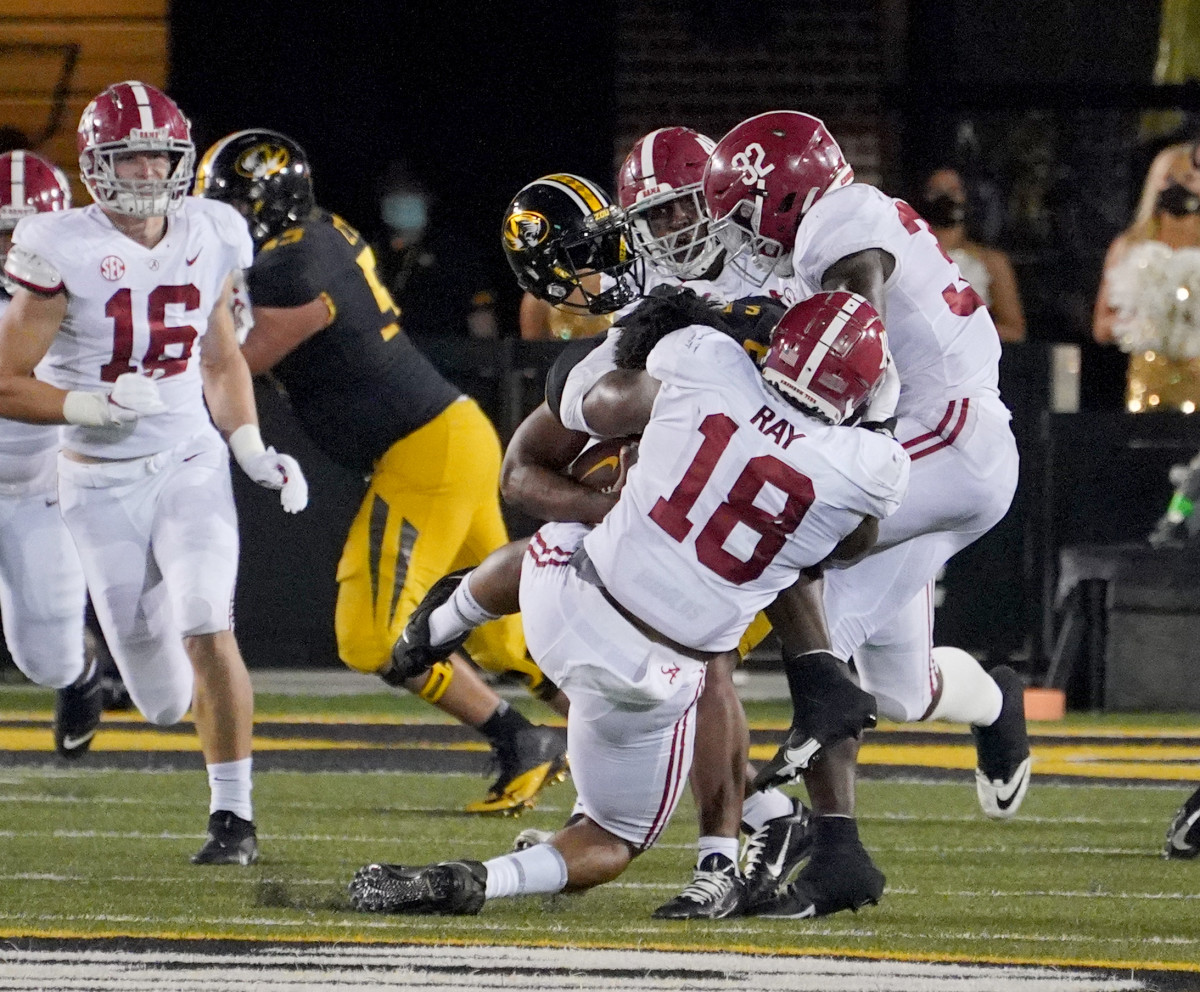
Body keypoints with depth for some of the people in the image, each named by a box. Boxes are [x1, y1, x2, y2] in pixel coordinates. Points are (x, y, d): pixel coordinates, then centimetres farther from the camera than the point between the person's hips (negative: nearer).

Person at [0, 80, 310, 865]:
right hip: (101, 483, -1)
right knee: (166, 702, 3)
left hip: (190, 464, 1)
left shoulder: (210, 239, 1)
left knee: (206, 627, -25)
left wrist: (252, 449, 1)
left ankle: (234, 815, -14)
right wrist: (92, 405, -26)